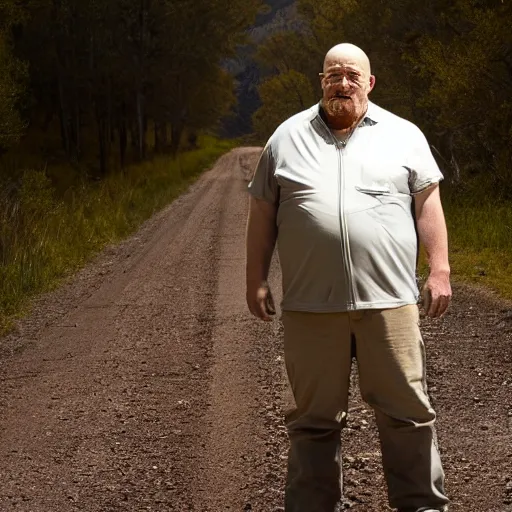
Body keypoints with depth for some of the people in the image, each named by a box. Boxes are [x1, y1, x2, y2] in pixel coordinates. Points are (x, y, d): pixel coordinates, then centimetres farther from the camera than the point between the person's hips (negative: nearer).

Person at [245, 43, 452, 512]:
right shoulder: (288, 138, 10)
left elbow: (428, 205, 7)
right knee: (314, 416, 8)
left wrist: (440, 270, -1)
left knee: (407, 410, 2)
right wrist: (257, 279, 6)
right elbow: (262, 213, 11)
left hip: (389, 301, -1)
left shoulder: (404, 135, 8)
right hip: (311, 305, 1)